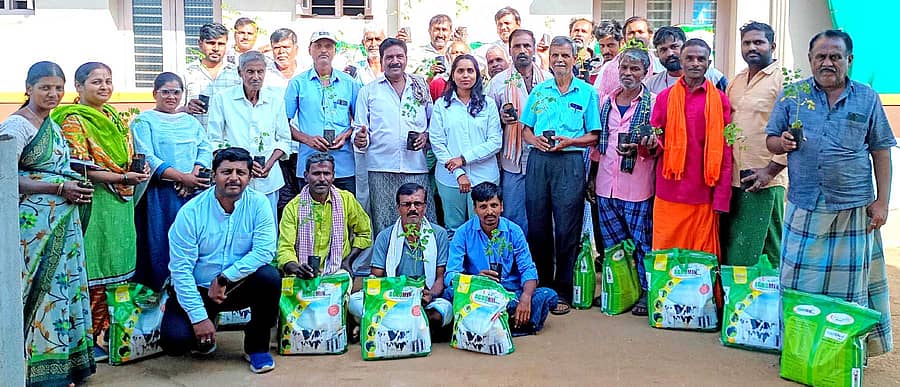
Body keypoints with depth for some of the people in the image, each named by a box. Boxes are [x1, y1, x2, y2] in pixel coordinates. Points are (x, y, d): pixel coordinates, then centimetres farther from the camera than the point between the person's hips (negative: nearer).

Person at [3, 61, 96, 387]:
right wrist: (59, 188, -18)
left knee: (64, 287, 10)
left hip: (64, 221, 8)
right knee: (40, 291, -3)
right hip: (35, 222, -8)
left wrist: (77, 188, 10)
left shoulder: (54, 125, 16)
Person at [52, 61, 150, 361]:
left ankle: (110, 331, 20)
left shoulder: (114, 117, 15)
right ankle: (91, 338, 6)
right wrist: (122, 177, -18)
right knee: (93, 272, -4)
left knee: (118, 267, 10)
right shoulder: (73, 120, -7)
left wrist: (139, 167, 5)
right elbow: (81, 169, -14)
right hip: (94, 204, -7)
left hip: (121, 202, 7)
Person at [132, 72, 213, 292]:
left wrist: (193, 176, -12)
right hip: (159, 193, -4)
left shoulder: (191, 121, 19)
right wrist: (182, 177, -17)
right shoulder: (144, 121, 3)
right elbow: (147, 159, -9)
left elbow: (205, 150, 8)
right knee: (160, 242, -4)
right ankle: (160, 292, 6)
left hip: (193, 192, 4)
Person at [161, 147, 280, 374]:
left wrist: (225, 278, -25)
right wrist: (199, 317, -18)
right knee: (174, 341, -23)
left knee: (269, 277, -29)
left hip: (238, 286, 1)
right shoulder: (191, 212, -13)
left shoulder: (258, 204, -9)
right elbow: (181, 269, -14)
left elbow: (264, 251, -18)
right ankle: (204, 338, 18)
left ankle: (257, 347, -5)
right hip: (197, 289, -1)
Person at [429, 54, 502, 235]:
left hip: (484, 177, 0)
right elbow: (437, 142, -1)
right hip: (450, 178, 0)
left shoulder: (488, 104, 5)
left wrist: (465, 158, -10)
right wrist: (458, 173, -10)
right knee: (453, 229, 8)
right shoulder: (442, 105, 4)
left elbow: (495, 142, -1)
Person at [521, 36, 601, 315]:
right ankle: (540, 285, 20)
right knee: (537, 226, 5)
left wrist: (568, 141, -13)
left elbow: (593, 136, 3)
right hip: (538, 160, 3)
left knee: (566, 228, -2)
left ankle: (563, 292, 8)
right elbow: (526, 129, 16)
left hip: (569, 162, -3)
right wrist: (535, 139, -6)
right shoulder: (539, 91, 14)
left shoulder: (587, 92, 6)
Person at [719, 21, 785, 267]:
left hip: (764, 182, -7)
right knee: (729, 251, 11)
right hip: (733, 180, 7)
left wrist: (771, 170, -15)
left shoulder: (783, 79, -6)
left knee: (766, 251, -1)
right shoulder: (735, 82, 16)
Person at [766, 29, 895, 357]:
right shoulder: (792, 95, 6)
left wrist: (882, 201, 1)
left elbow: (881, 153, 6)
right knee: (799, 280, 4)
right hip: (804, 206, 0)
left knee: (850, 281, 8)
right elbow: (771, 140, 9)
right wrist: (783, 143, -15)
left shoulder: (867, 99, 5)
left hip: (853, 208, 0)